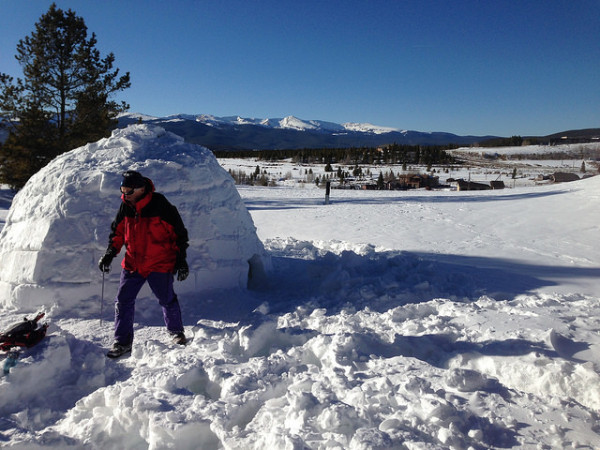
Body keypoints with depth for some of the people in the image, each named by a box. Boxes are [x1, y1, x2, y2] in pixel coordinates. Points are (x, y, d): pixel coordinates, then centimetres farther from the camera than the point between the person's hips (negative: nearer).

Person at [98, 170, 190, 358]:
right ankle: (122, 341, 16)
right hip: (132, 264, 5)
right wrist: (109, 254, 3)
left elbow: (179, 233, -8)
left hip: (160, 264, -4)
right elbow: (117, 232, 15)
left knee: (167, 300, 9)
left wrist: (181, 261, -7)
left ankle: (176, 331, 34)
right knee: (123, 301, 1)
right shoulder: (125, 208, 0)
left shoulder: (161, 206, -15)